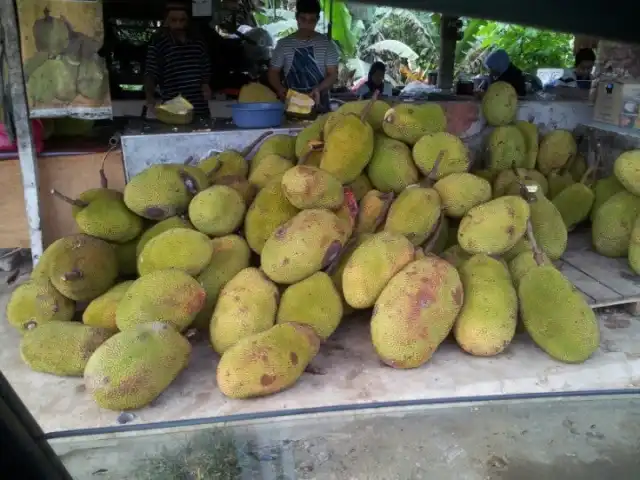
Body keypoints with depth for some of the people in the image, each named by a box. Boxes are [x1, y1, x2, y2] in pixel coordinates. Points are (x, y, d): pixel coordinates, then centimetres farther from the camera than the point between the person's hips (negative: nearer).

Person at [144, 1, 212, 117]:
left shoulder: (198, 43, 12)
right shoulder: (158, 43, -2)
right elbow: (150, 74, -8)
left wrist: (206, 85, 4)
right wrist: (150, 97, -25)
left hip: (200, 108, 5)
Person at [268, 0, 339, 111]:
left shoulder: (326, 43, 3)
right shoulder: (284, 44, 6)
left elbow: (333, 74, 2)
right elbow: (273, 73, 9)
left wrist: (318, 89, -18)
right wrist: (280, 88, -12)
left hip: (319, 105, 0)